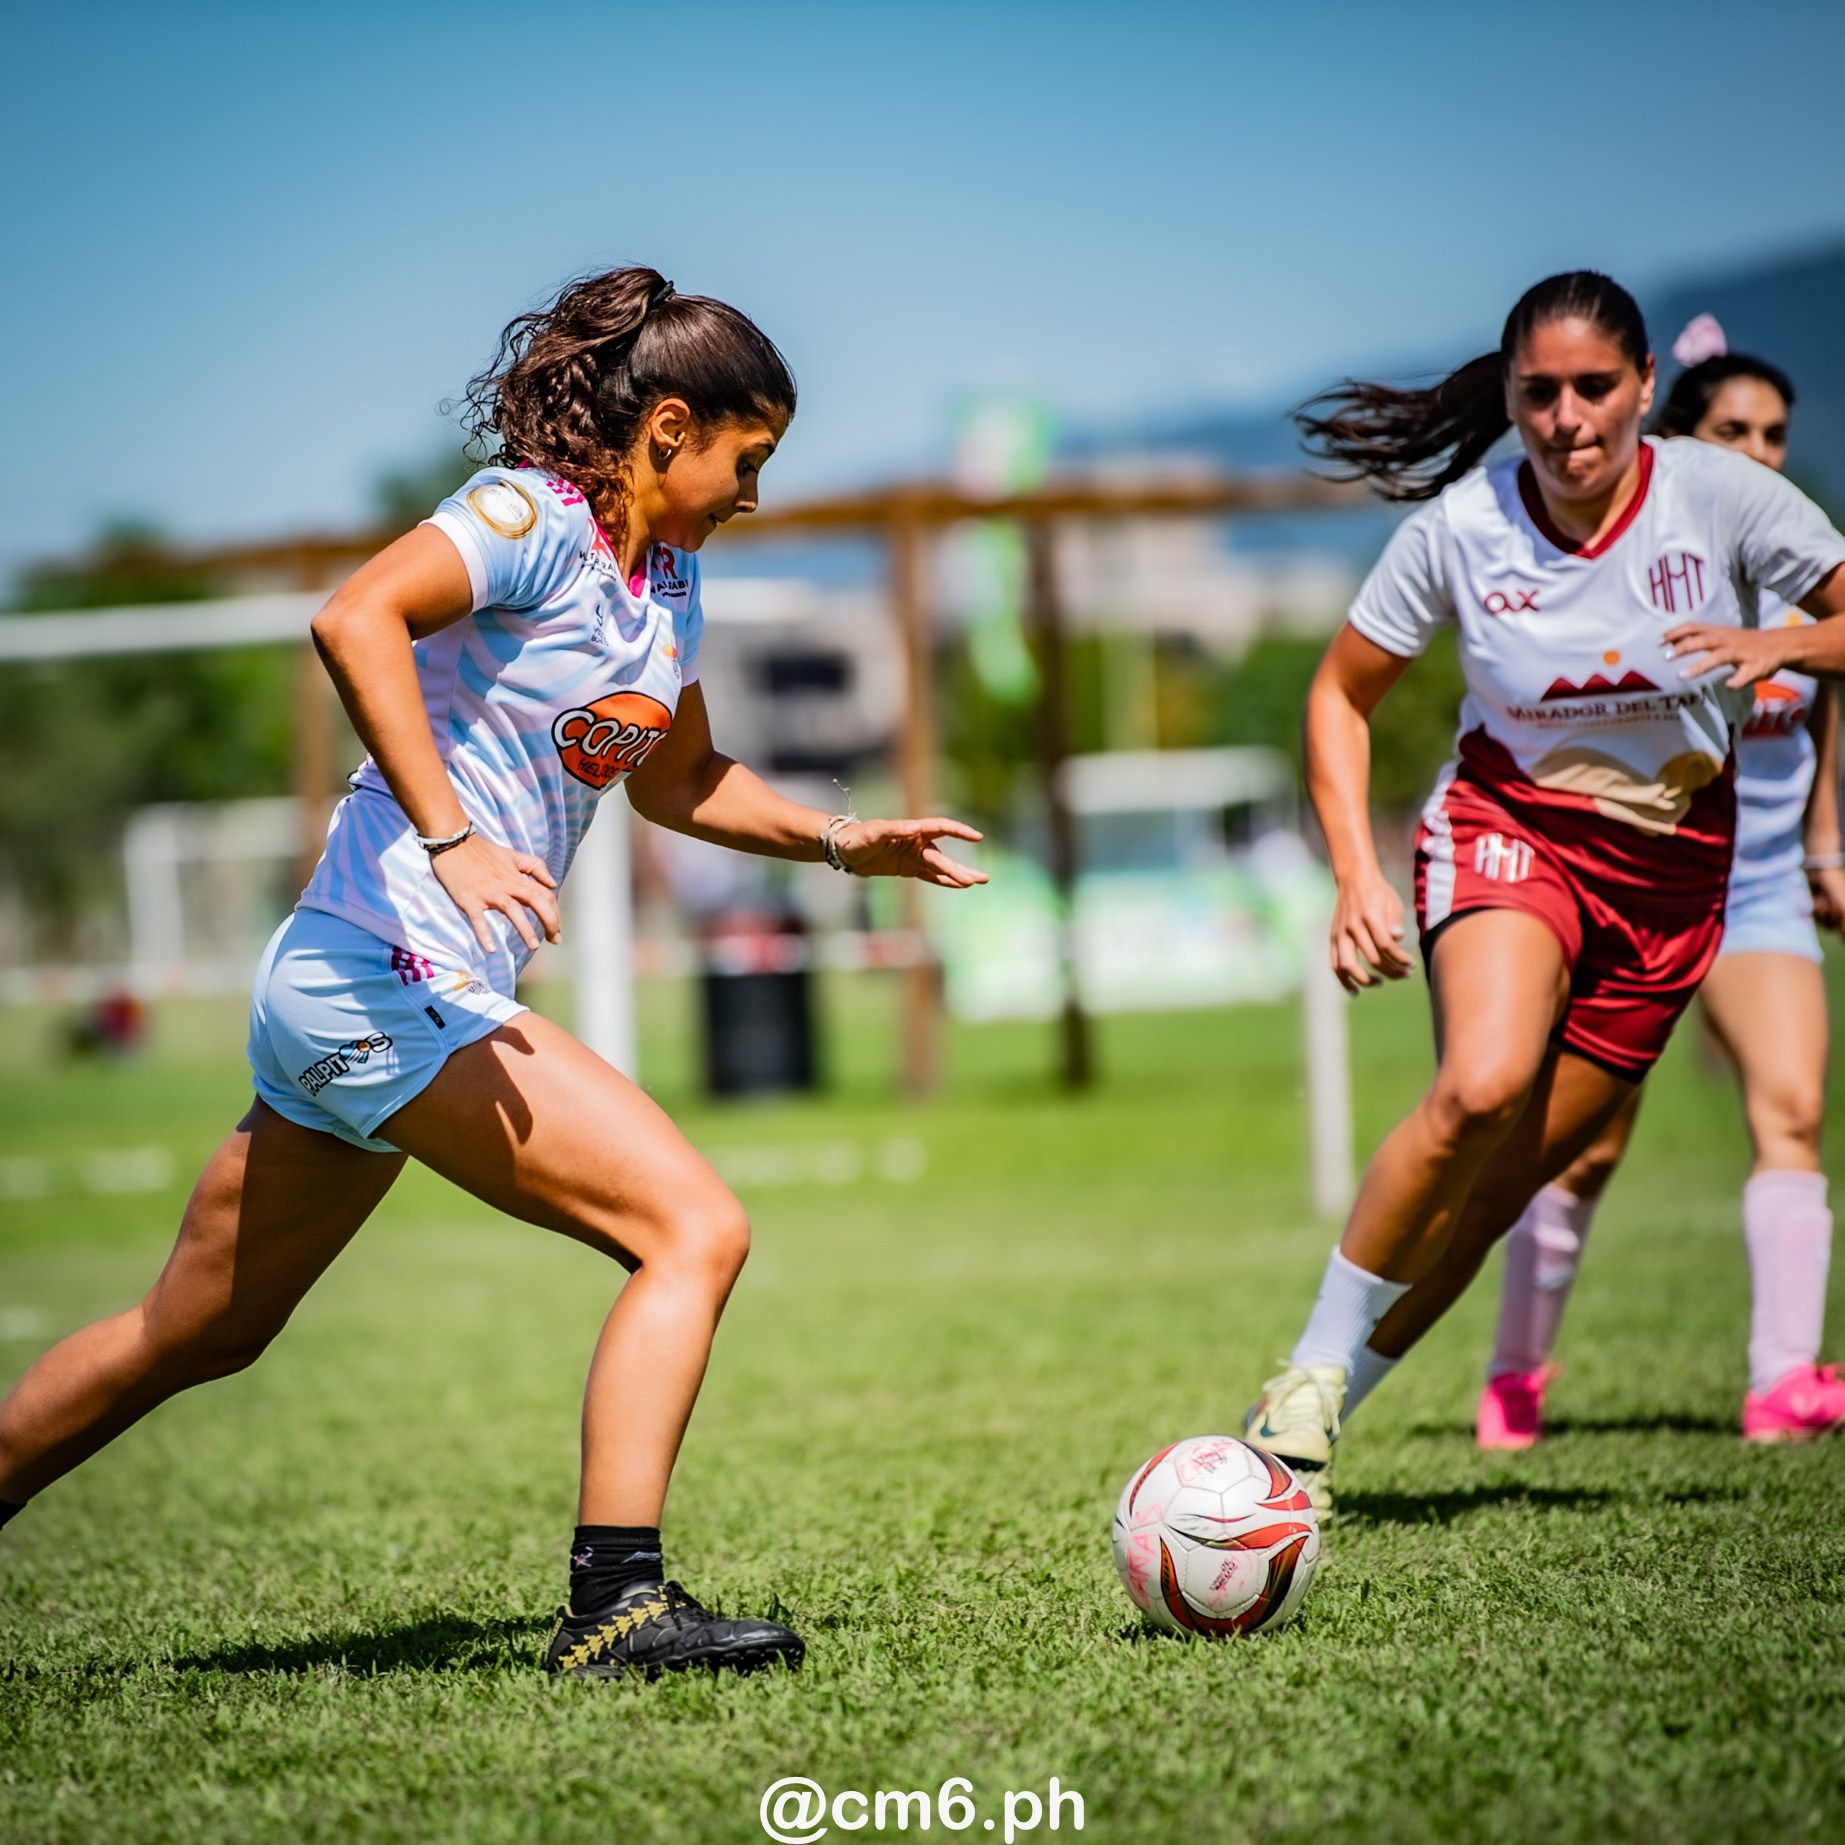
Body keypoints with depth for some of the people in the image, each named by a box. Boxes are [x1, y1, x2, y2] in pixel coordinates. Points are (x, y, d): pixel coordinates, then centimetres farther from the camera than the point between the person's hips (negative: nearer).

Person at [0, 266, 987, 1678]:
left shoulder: (669, 570, 16)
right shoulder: (536, 517, -12)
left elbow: (678, 782, 29)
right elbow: (355, 617, -29)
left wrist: (847, 844, 18)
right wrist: (451, 839, -35)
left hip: (343, 1001, 10)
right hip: (393, 980, -10)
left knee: (199, 1334, 19)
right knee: (696, 1230, -15)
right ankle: (617, 1602, -19)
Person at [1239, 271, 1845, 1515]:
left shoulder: (1722, 494, -11)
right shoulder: (1460, 526, -12)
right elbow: (1342, 695, 1)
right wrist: (1358, 873, -11)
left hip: (1673, 867, 2)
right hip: (1511, 829, -2)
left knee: (1502, 1184, -1)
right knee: (1482, 1088, -31)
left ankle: (1332, 1409, 14)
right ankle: (1306, 1386, -17)